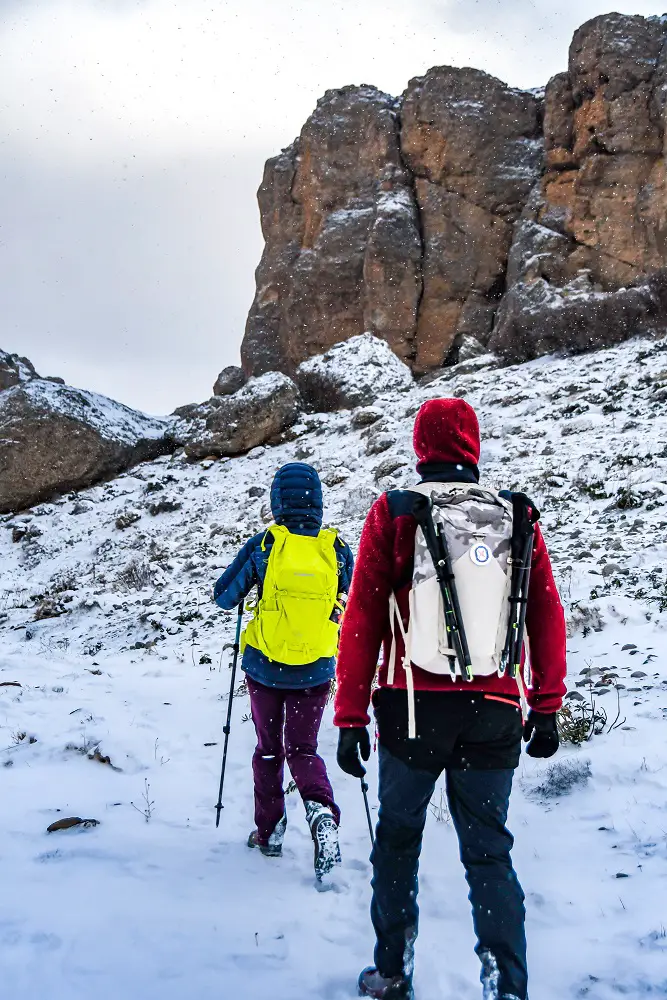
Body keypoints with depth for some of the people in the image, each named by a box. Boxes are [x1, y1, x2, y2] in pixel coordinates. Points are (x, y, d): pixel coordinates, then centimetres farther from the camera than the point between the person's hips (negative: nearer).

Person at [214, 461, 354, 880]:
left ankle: (269, 832, 24)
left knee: (269, 748, 17)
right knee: (303, 748, 13)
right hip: (316, 671, 1)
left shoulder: (263, 545, -11)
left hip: (264, 667, -1)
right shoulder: (337, 548, -6)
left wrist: (251, 586, 16)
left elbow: (224, 596, -2)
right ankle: (321, 807, -16)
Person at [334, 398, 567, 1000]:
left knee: (398, 838, 17)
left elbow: (362, 619, -6)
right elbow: (548, 618, 3)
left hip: (413, 706, -1)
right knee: (489, 850, 11)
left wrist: (351, 717, -2)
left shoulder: (392, 513, -4)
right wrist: (546, 708, 12)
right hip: (495, 713, 1)